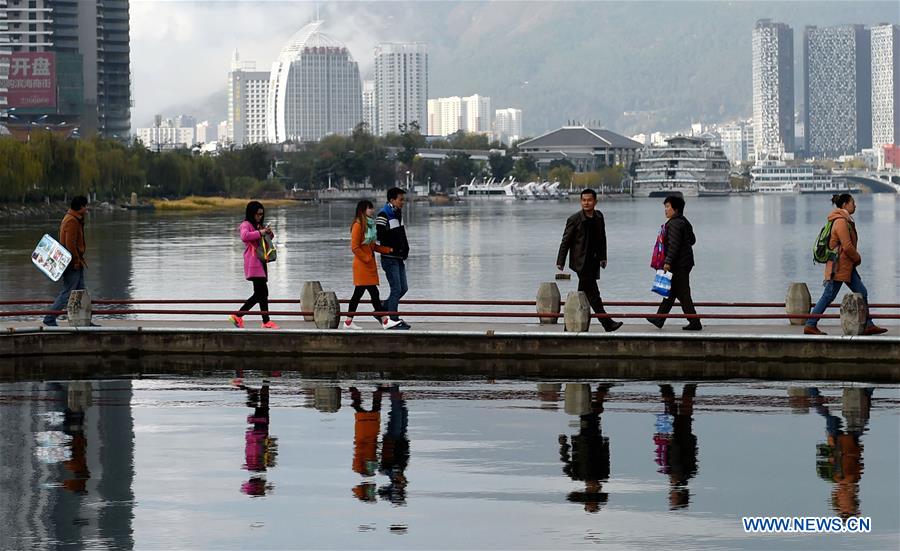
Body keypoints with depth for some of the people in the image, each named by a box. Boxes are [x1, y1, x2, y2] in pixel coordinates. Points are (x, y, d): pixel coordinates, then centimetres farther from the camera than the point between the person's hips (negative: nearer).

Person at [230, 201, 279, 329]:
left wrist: (269, 233, 9)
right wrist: (259, 232, -23)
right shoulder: (246, 225, -7)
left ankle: (237, 316, 16)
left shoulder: (259, 225, 19)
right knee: (263, 292, -11)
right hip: (253, 262, -9)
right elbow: (244, 236, -28)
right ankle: (266, 321, -9)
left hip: (260, 262, 9)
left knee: (259, 293, 9)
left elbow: (269, 239, 31)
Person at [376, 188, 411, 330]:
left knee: (403, 288, 11)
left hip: (399, 258, 9)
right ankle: (393, 320, -3)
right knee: (396, 289, -9)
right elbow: (381, 237, -19)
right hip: (390, 258, -9)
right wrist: (391, 249, -14)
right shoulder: (383, 215, -14)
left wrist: (405, 249, 11)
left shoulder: (398, 214, 15)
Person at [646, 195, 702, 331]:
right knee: (671, 292, 15)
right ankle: (659, 319, 23)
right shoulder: (684, 222, 14)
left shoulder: (674, 223, -17)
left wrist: (668, 261, -25)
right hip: (686, 262, 11)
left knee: (683, 294, -6)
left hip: (678, 265, -11)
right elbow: (692, 240, 23)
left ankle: (695, 323, -5)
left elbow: (673, 244, -24)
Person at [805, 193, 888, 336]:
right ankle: (810, 326, 0)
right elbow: (847, 246, -21)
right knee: (828, 296, -5)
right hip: (839, 266, -10)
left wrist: (855, 259, 9)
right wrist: (858, 258, -5)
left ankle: (868, 325, 10)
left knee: (862, 293, 8)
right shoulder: (841, 222, -17)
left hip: (847, 266, 10)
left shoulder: (846, 220, 15)